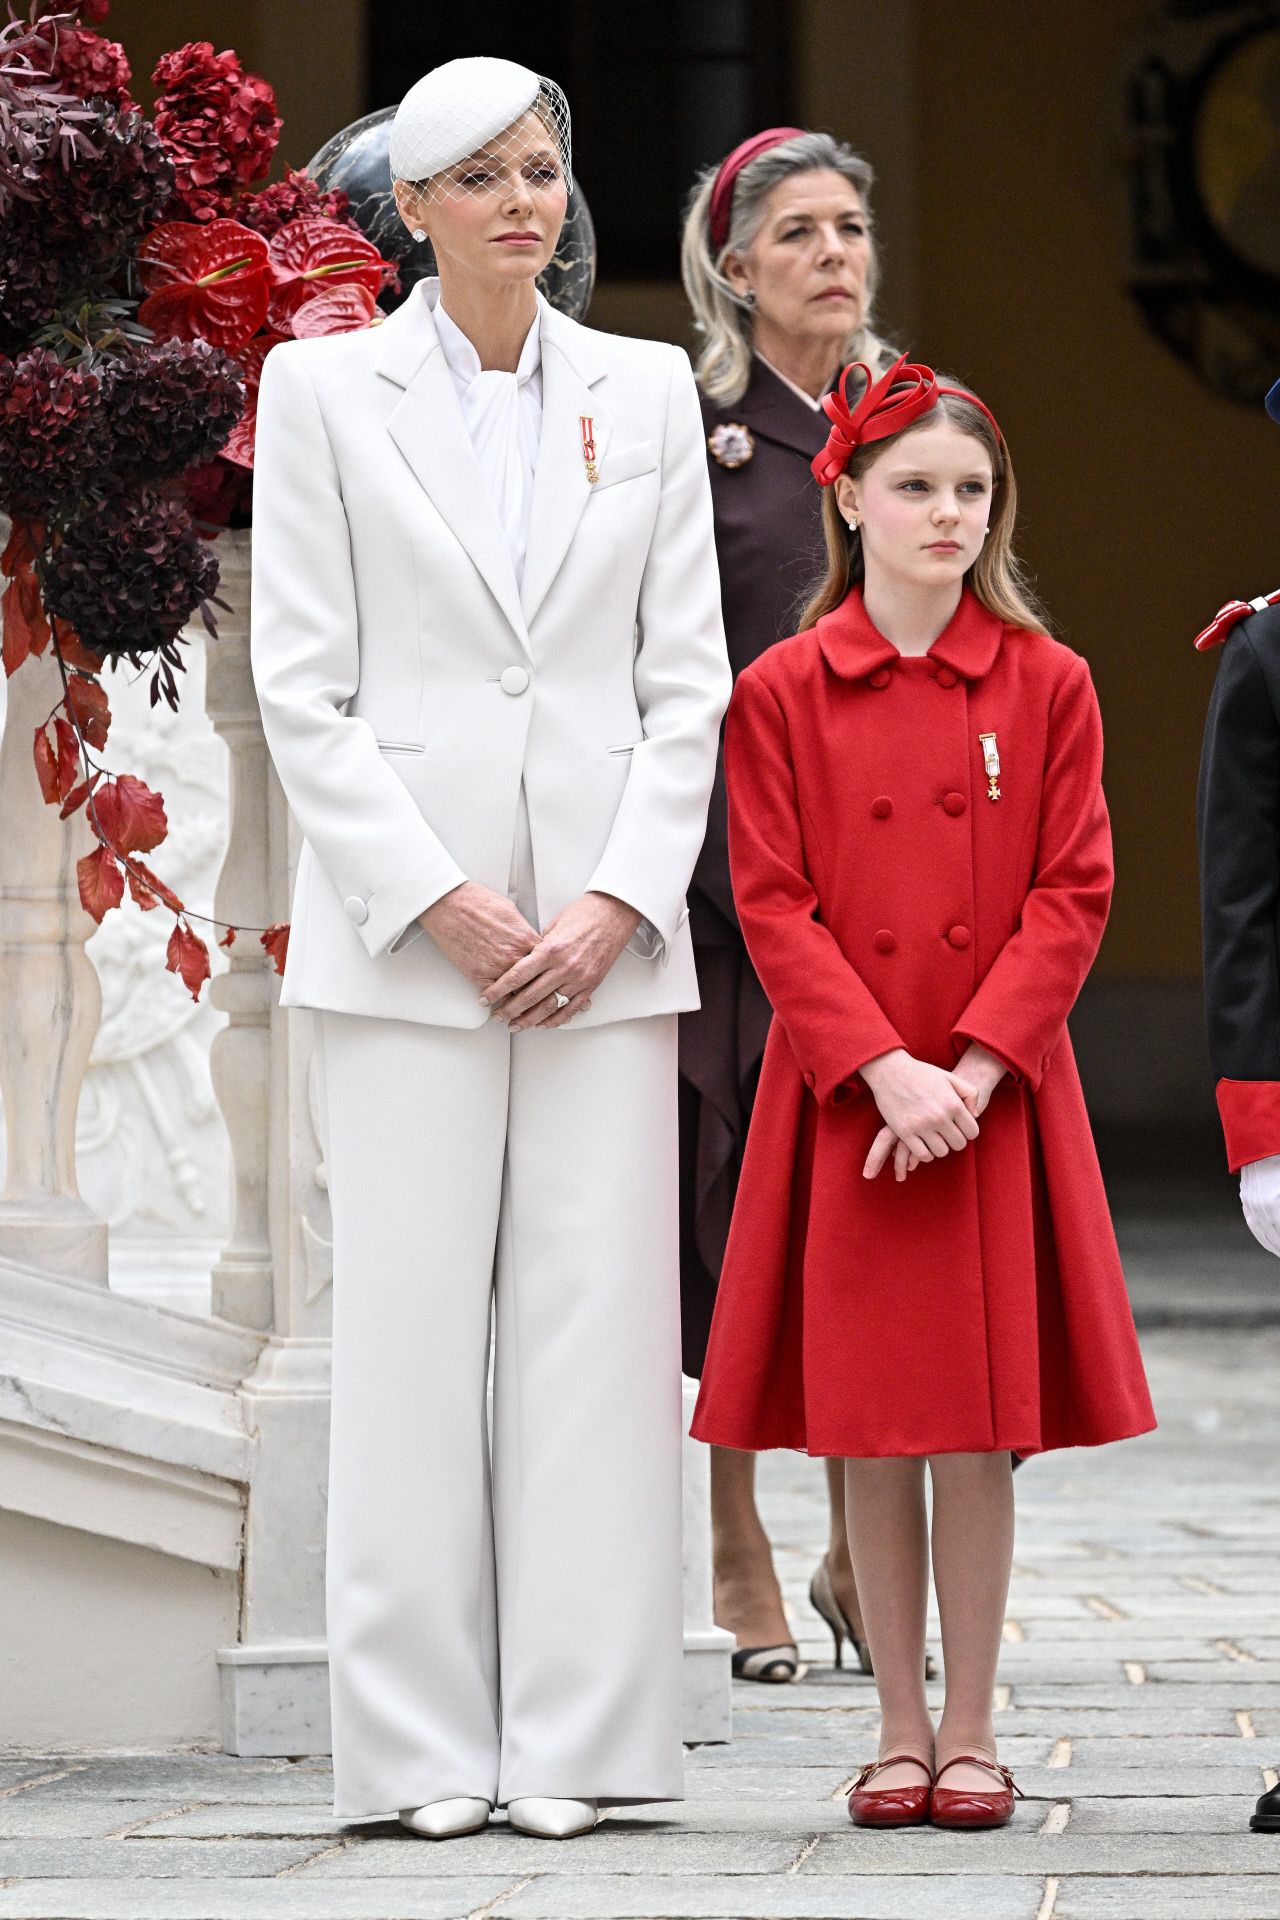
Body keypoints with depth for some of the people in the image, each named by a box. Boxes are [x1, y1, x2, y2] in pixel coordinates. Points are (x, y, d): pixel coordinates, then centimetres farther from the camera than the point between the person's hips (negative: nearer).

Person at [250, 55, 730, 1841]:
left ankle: (574, 1737, 3)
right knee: (410, 1323, -4)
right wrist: (436, 898, -9)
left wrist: (621, 899, -5)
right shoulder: (327, 388, 4)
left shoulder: (647, 391, 11)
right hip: (402, 920, -2)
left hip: (607, 928, 2)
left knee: (598, 1318, -2)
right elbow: (302, 688, 0)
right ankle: (422, 1742, 2)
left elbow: (688, 681, 8)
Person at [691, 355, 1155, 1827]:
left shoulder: (1045, 686, 3)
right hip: (841, 1101, 0)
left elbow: (1072, 895, -1)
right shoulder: (781, 694, 0)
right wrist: (883, 1069, -14)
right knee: (869, 1428, 4)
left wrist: (975, 1068, -12)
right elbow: (774, 907, -3)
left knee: (978, 1424, 1)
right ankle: (901, 1732, 13)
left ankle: (973, 1729, 11)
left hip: (996, 1103, 0)